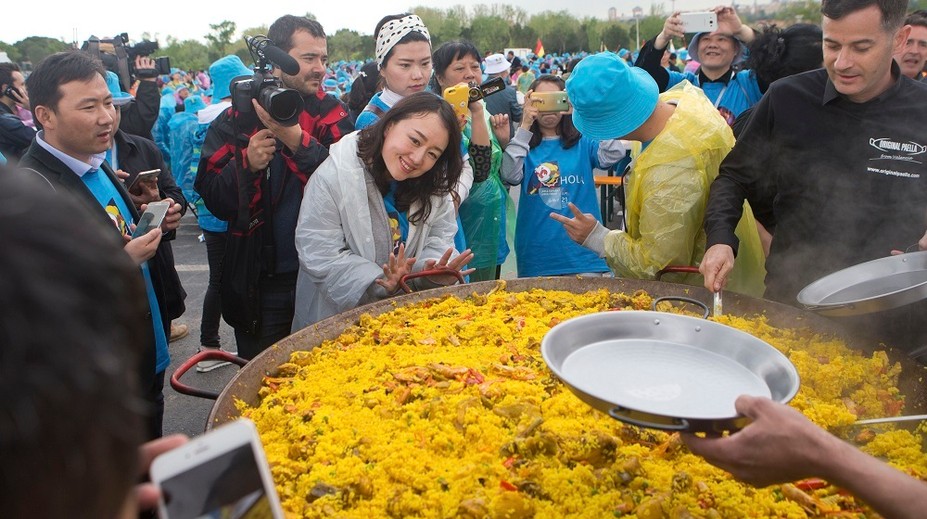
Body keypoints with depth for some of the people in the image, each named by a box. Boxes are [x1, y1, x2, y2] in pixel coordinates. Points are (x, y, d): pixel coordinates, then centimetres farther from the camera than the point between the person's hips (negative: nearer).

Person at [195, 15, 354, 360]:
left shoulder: (332, 114, 0)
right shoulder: (237, 119, 0)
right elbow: (212, 197, -4)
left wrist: (296, 139, -27)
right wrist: (247, 163, -22)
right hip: (258, 281, 0)